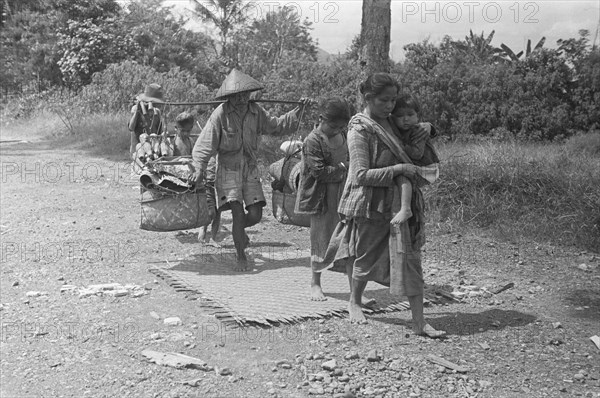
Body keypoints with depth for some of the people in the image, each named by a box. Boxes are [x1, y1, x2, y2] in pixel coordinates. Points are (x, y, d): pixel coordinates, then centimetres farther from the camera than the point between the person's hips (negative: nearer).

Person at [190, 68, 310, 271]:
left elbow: (276, 126, 16)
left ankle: (239, 230, 36)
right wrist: (199, 168, -24)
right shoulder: (220, 114, -13)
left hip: (250, 168, 4)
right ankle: (241, 257, 10)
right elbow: (205, 144, -13)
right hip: (228, 169, -4)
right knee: (238, 213, -10)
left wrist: (297, 110, 9)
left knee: (255, 215, -1)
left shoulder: (256, 111, 0)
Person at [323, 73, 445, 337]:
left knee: (411, 259, 1)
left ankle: (419, 322, 5)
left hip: (400, 202, 6)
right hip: (370, 205, -6)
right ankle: (354, 303, 40)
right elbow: (362, 175, -22)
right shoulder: (359, 131, -15)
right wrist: (399, 169, -23)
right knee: (366, 259, 12)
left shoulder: (390, 123, 6)